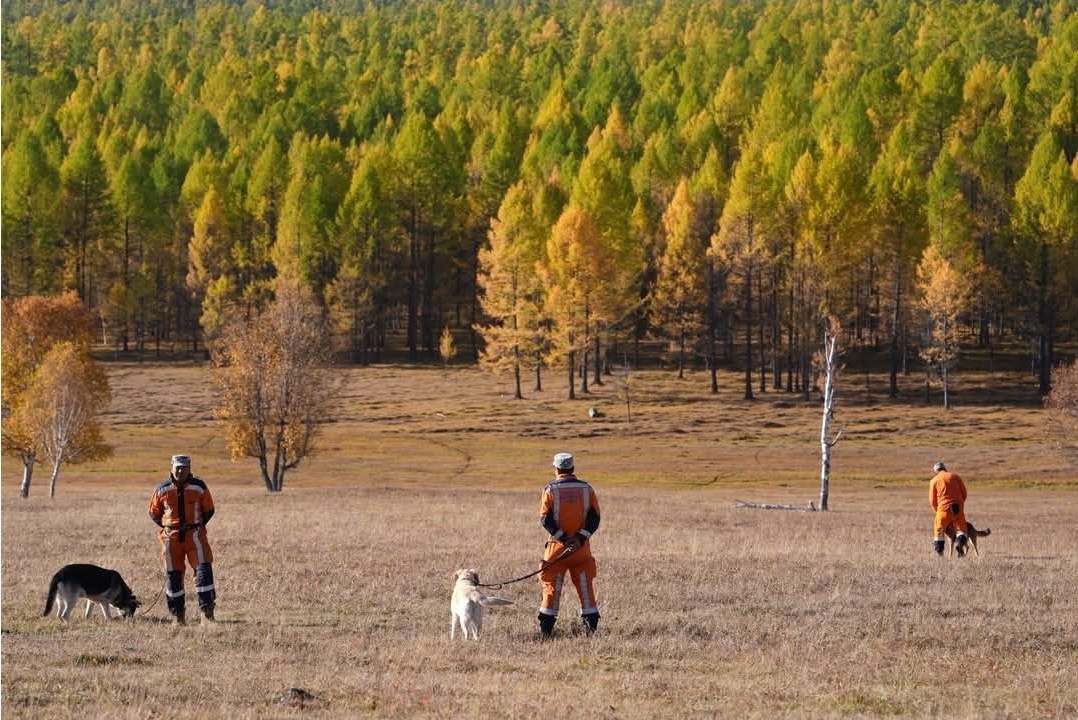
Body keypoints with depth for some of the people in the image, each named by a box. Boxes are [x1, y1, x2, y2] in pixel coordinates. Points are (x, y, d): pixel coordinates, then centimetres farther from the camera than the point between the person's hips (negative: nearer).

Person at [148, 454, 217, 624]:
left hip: (194, 534, -1)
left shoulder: (199, 487, 0)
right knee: (173, 574, 4)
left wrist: (197, 526, 4)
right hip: (171, 538, 1)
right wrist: (167, 527, 5)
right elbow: (153, 513, 13)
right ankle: (177, 613, 14)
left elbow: (209, 510, 10)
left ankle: (207, 611, -10)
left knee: (203, 568, -13)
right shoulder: (162, 490, 1)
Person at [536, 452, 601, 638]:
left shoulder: (551, 490, -4)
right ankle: (591, 625, 7)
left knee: (551, 587, 3)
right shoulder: (587, 489, 4)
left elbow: (545, 519, -10)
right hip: (582, 546, 2)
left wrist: (563, 538, -12)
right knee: (585, 586, 9)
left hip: (558, 546, -2)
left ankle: (546, 629, 3)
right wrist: (580, 538, -9)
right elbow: (594, 518, -1)